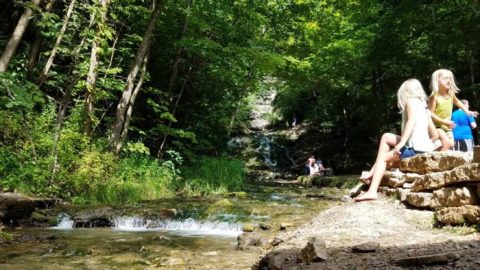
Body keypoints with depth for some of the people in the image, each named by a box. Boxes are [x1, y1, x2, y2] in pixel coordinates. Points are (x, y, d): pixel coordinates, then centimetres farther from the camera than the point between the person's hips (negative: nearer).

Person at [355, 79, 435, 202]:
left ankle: (372, 191, -12)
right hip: (424, 145, 8)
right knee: (386, 137, 21)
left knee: (383, 157, 0)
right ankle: (374, 172, 17)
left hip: (416, 148, -8)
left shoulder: (411, 101, 1)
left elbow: (411, 122, -18)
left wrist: (400, 144, -22)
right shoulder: (423, 105, 24)